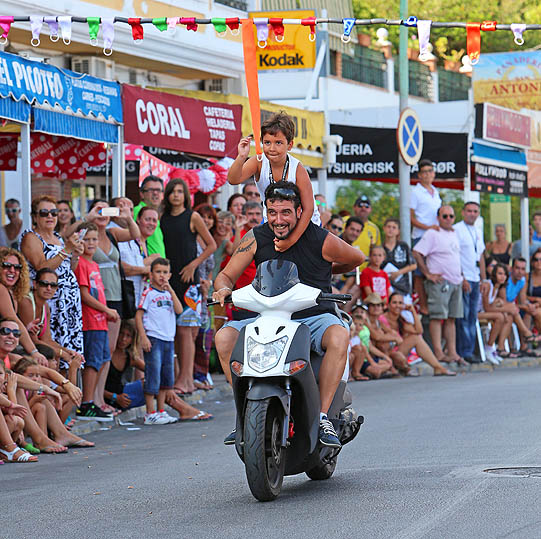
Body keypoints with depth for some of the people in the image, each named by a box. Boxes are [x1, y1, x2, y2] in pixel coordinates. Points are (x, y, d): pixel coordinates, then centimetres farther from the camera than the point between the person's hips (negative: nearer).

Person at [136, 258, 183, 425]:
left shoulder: (168, 294, 14)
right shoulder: (148, 293, -4)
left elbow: (179, 310, -2)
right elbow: (138, 316, -7)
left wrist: (170, 290, -9)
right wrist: (143, 337, -15)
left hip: (169, 340, 7)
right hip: (153, 340, -7)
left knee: (167, 377, 11)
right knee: (153, 377, -7)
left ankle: (161, 411, 20)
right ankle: (151, 414, -4)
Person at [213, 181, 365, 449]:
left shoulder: (321, 240, -8)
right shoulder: (256, 238, -2)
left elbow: (356, 258, 11)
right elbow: (227, 275, 2)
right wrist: (223, 288, -20)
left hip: (314, 317, -2)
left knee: (339, 336, -36)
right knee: (224, 337, -21)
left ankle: (323, 416, -27)